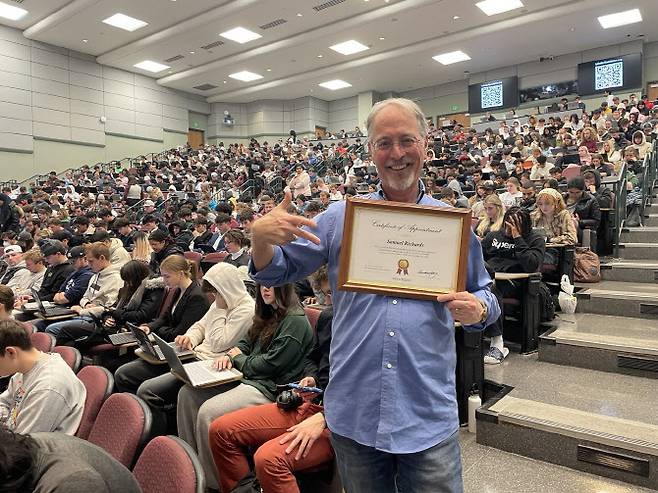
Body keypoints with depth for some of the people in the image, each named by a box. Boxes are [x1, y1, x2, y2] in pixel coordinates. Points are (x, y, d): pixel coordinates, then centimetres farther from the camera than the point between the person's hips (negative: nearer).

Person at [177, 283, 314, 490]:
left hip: (270, 388, -10)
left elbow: (270, 365, -17)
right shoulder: (268, 314, 16)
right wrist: (230, 354, -2)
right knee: (188, 393, -1)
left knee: (208, 411, -24)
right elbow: (246, 343, 20)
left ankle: (213, 482, -7)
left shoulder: (295, 321, -14)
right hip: (248, 378, 10)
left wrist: (237, 359, -2)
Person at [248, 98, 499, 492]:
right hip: (353, 412, 1)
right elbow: (276, 272, 4)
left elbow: (484, 295, 13)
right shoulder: (340, 217, 1)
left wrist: (478, 309, -11)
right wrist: (262, 235, -17)